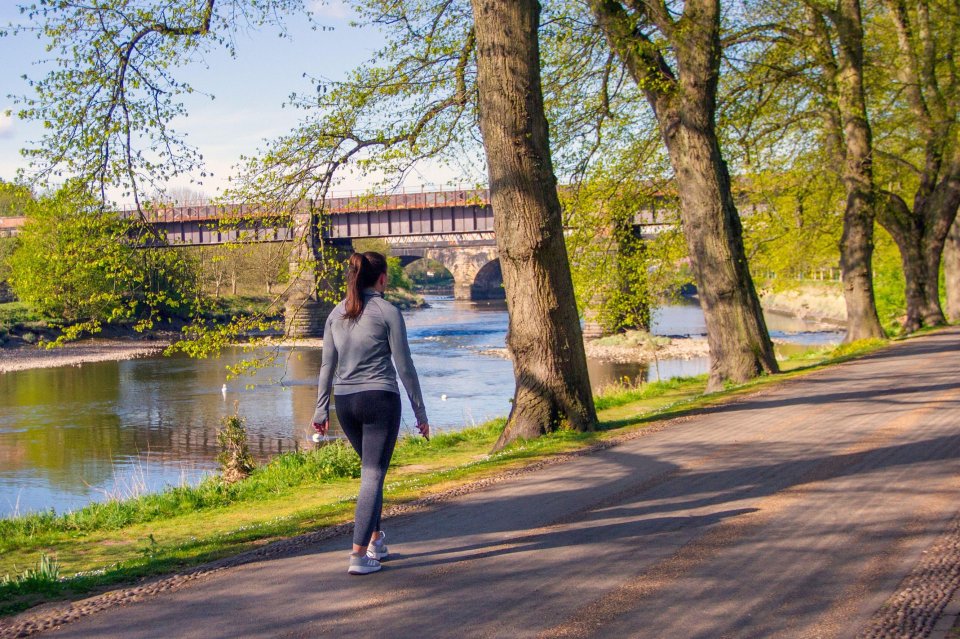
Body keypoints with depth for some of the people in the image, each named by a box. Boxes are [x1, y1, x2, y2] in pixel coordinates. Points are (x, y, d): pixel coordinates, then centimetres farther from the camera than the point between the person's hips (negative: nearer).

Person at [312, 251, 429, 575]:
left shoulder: (336, 313, 7)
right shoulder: (388, 312, -7)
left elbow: (327, 365, 8)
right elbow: (404, 366, -6)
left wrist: (321, 409, 14)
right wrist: (420, 412, 0)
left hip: (345, 402, 5)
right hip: (380, 399, -5)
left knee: (371, 470, 23)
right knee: (372, 475, -3)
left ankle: (376, 540, 28)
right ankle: (359, 554, -9)